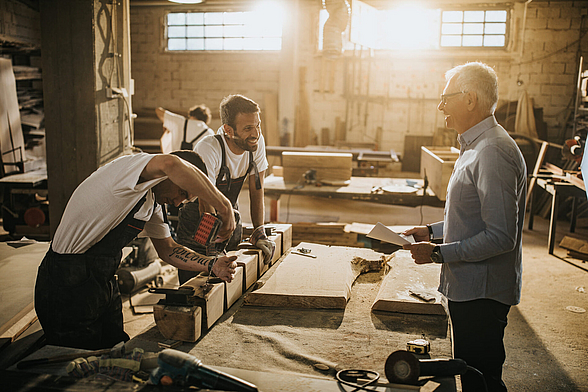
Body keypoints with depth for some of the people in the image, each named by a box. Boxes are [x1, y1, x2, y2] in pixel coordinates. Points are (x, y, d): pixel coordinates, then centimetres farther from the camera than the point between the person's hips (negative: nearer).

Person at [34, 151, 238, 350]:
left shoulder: (152, 203, 8)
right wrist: (224, 207, -39)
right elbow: (170, 164, -43)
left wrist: (211, 264, -2)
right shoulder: (128, 166, -21)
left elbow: (167, 248, 12)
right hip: (69, 288, -9)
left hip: (104, 281, 9)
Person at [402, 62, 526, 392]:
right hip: (470, 288, 10)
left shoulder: (494, 153, -22)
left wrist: (439, 253, -20)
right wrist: (432, 231, 13)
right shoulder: (477, 147, 13)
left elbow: (500, 237, -25)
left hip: (482, 293, -10)